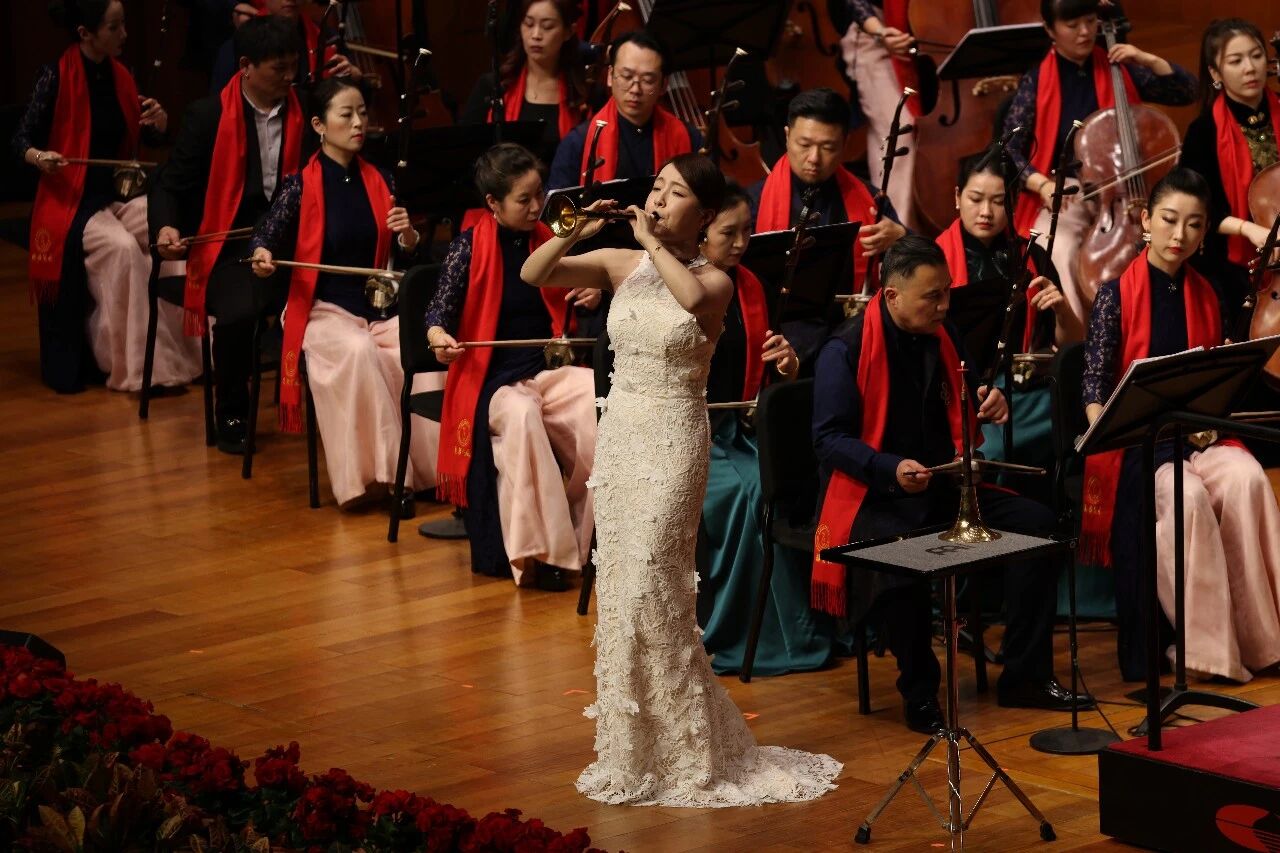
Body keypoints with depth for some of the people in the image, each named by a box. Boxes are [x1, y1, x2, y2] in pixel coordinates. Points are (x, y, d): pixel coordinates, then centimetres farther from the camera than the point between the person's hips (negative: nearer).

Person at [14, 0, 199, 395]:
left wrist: (158, 120, -9)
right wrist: (39, 157, -30)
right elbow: (22, 140, -7)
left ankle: (174, 353, -12)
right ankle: (134, 368, -22)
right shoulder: (56, 77, -11)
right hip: (74, 200, -5)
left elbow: (151, 139, 14)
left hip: (119, 193, 5)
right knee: (122, 247, -31)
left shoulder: (119, 76, 6)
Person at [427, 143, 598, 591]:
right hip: (491, 378, -5)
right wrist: (438, 335, -32)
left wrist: (590, 297, 1)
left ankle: (590, 532, -13)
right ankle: (537, 552, -36)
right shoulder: (469, 247, -4)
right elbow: (440, 310, -9)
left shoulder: (546, 241, 9)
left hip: (547, 369, 5)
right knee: (521, 415, -39)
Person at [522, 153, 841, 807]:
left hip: (674, 441, -5)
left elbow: (693, 297, -29)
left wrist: (653, 242, -19)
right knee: (620, 588, 7)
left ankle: (686, 753, 3)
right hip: (619, 434, 5)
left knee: (648, 588, -9)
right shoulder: (620, 264, 6)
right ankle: (634, 749, 17)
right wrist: (576, 231, -16)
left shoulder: (713, 279, -4)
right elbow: (532, 275, -2)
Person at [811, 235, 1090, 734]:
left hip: (945, 486, 7)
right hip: (874, 499, -7)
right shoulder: (845, 351, -11)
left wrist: (989, 406, 0)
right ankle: (919, 695, -16)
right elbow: (829, 440, -15)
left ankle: (1024, 677, -3)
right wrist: (892, 469, -30)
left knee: (1036, 522, -9)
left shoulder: (943, 337, 10)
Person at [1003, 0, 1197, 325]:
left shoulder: (1119, 70, 7)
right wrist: (1042, 184, -19)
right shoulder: (1036, 82, 1)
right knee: (1064, 255, -32)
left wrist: (1149, 60, -7)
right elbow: (1010, 150, -2)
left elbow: (1187, 92, 8)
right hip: (1064, 198, -2)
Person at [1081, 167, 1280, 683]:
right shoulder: (1118, 294, -1)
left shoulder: (1206, 299, 12)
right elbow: (1095, 382, -6)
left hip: (1194, 434, 4)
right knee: (1187, 496, -34)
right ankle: (1206, 647, -26)